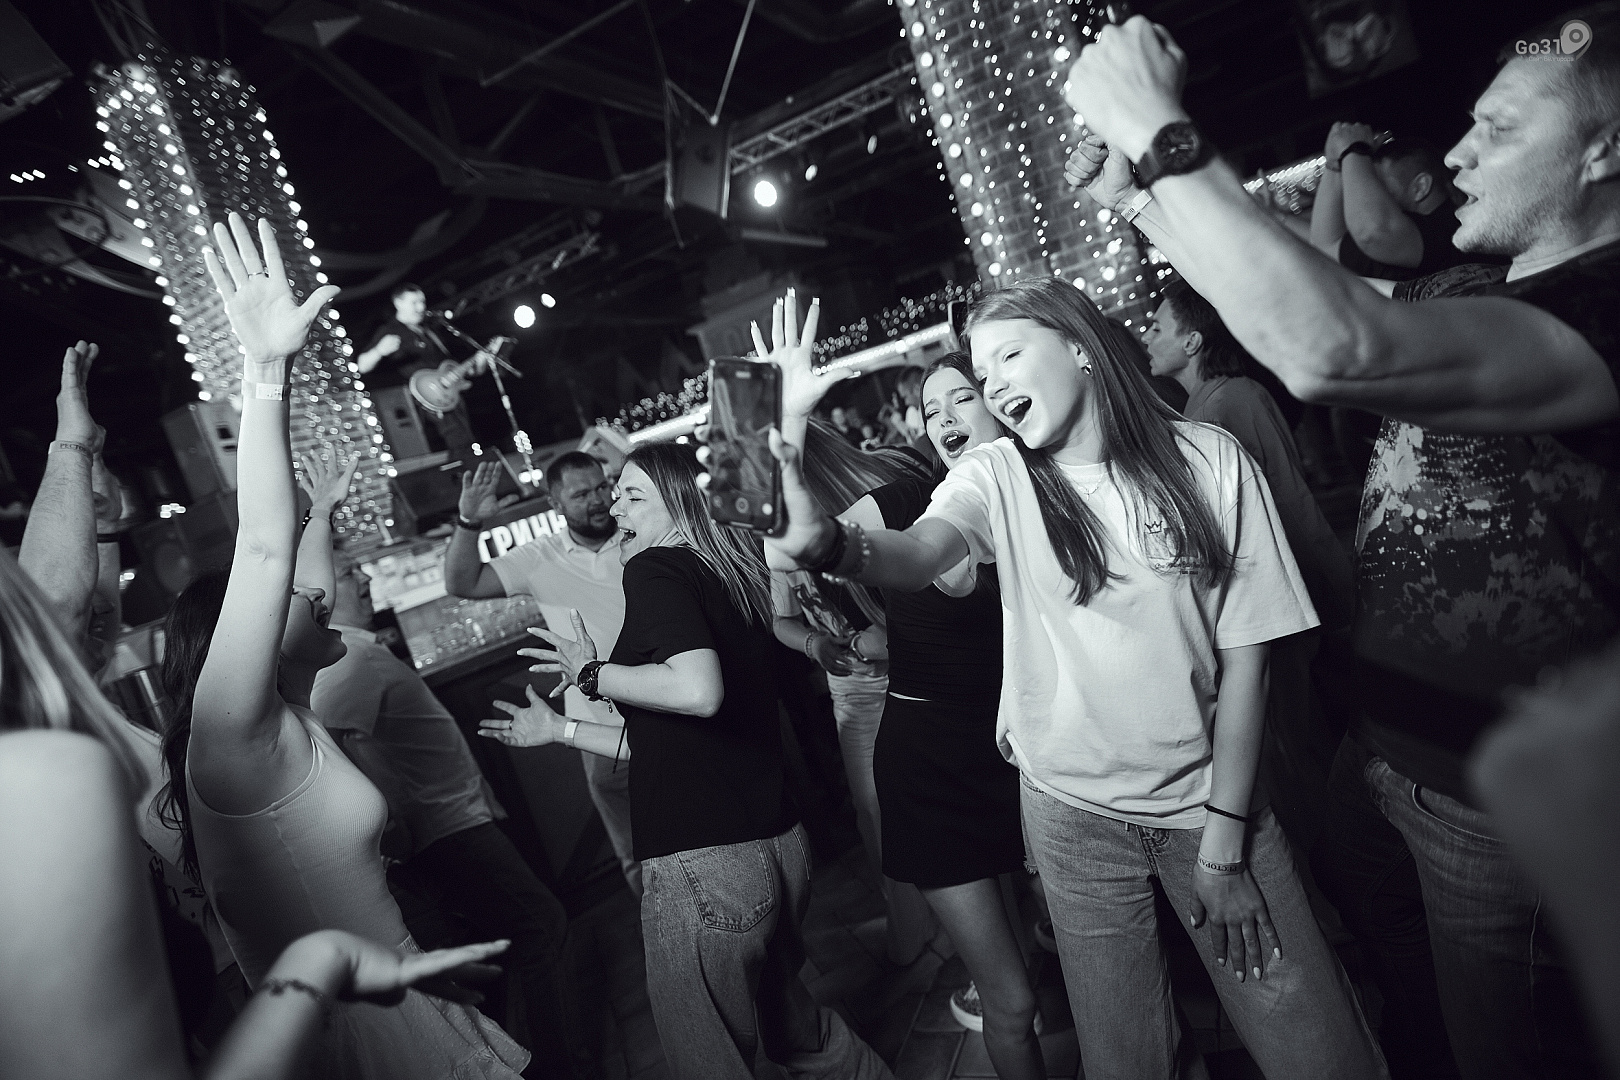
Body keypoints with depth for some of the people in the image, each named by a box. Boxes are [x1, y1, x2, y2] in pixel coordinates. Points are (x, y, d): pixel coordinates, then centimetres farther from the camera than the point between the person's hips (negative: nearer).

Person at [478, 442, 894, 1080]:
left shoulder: (656, 568, -7)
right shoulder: (734, 573, 16)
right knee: (790, 1025, 27)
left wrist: (591, 673, -9)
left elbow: (699, 691, -26)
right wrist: (560, 730, 27)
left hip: (706, 860, -8)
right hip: (779, 841, 9)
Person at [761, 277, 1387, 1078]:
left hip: (1213, 797, 0)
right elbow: (917, 555, -26)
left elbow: (1245, 648, -7)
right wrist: (828, 544, -49)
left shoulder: (1208, 460, -8)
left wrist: (1227, 834, -8)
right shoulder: (998, 478, -7)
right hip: (1074, 808, 1)